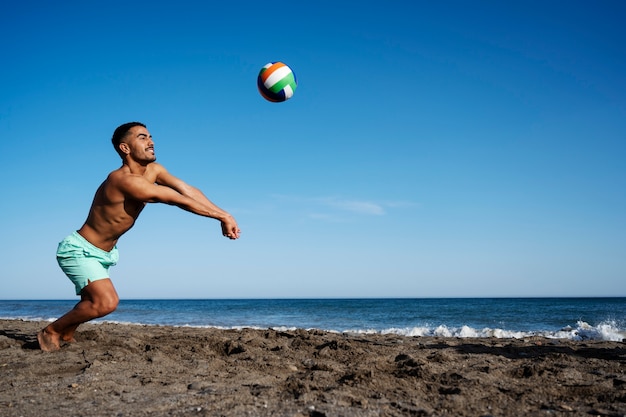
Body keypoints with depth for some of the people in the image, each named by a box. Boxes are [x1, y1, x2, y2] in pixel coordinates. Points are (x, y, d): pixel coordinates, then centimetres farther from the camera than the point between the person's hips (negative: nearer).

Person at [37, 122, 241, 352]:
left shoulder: (153, 170, -4)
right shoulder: (123, 180, -32)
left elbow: (189, 191, -12)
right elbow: (179, 200, -33)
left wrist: (224, 215, -24)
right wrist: (223, 217, -31)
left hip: (104, 253, 10)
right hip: (79, 250, -10)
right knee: (106, 302, -24)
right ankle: (51, 331, -4)